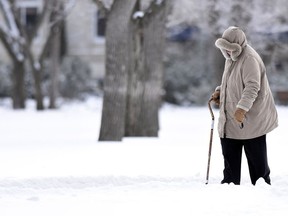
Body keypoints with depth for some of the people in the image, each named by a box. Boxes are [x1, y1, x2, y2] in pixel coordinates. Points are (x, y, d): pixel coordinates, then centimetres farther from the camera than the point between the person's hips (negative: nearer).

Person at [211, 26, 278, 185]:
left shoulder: (249, 59, -19)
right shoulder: (231, 58, 12)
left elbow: (252, 87, -27)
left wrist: (242, 108, -38)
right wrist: (220, 91, 8)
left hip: (250, 119, -9)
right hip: (230, 120, 9)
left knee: (257, 160, 1)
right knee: (230, 160, 11)